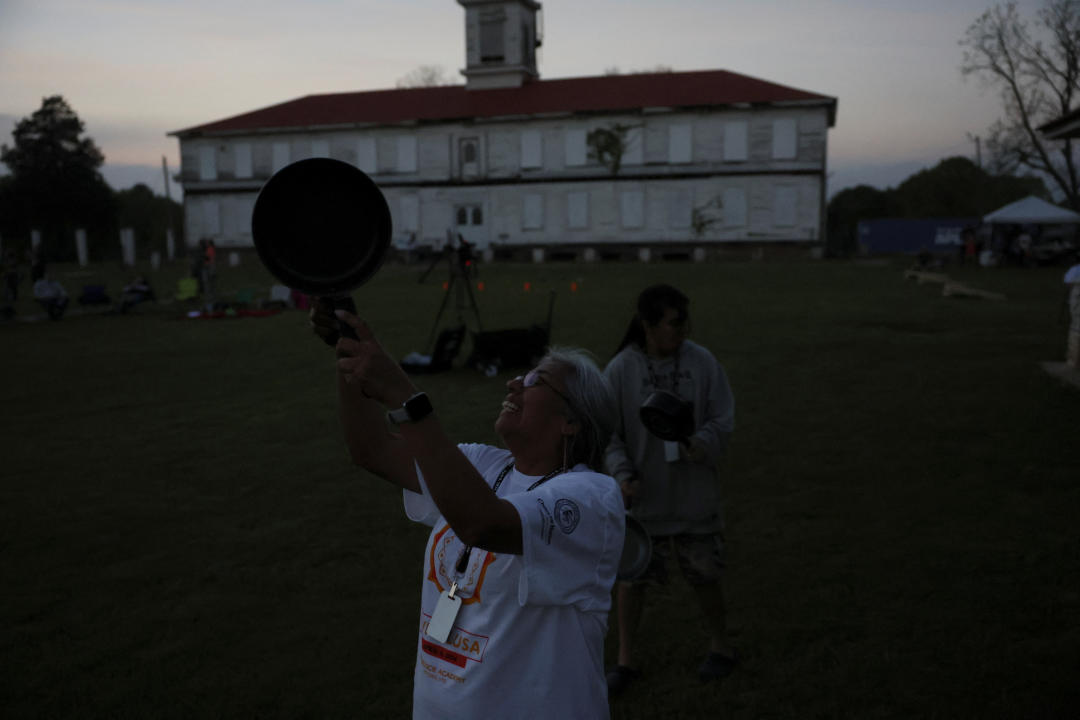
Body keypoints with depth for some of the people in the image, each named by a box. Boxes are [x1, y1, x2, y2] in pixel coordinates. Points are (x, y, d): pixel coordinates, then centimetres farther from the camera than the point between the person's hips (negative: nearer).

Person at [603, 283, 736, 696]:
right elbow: (609, 433, -5)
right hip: (642, 497, 0)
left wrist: (703, 444, -24)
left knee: (704, 576, 14)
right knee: (631, 578, 9)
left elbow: (724, 418, -4)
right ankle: (625, 661, 28)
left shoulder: (702, 362, -8)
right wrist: (623, 473, -19)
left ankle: (719, 647, 39)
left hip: (694, 495, 1)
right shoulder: (621, 369, -11)